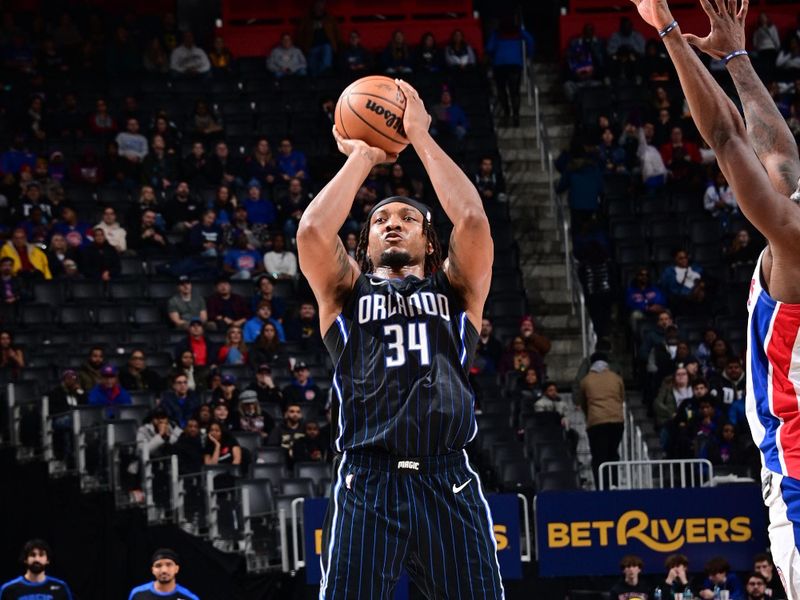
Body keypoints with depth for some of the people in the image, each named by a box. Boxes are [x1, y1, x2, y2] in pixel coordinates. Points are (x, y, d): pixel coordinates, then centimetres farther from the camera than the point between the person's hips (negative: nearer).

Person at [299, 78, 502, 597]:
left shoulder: (455, 290, 21)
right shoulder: (347, 293, 20)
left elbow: (472, 219, 3)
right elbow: (312, 230, 1)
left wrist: (420, 136, 10)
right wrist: (363, 156, 12)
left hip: (449, 483, 1)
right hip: (368, 479, 0)